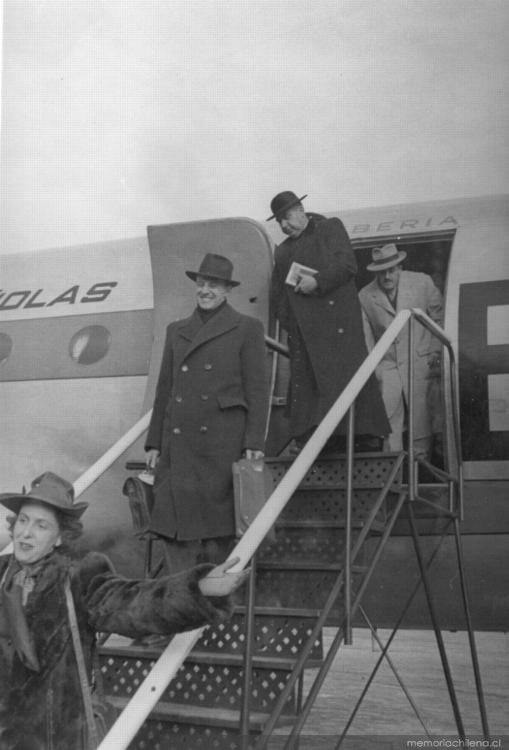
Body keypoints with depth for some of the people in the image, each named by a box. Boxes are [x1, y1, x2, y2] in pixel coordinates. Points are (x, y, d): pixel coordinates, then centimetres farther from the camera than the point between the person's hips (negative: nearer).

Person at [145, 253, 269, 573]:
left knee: (218, 524, 0)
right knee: (175, 523, -2)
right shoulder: (176, 331, 18)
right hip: (178, 444, 4)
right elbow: (164, 389, 18)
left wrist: (254, 443, -7)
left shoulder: (247, 328, 5)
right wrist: (154, 443, 13)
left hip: (221, 444, -4)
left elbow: (258, 391, 1)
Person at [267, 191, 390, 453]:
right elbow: (276, 294, 23)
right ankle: (306, 438, -5)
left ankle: (367, 433, -7)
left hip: (336, 317, -4)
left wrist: (317, 282, -14)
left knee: (348, 370, -10)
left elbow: (348, 264, -4)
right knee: (303, 379, -4)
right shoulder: (282, 251, 24)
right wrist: (288, 319, 5)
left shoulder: (331, 228, 10)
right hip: (303, 328, 5)